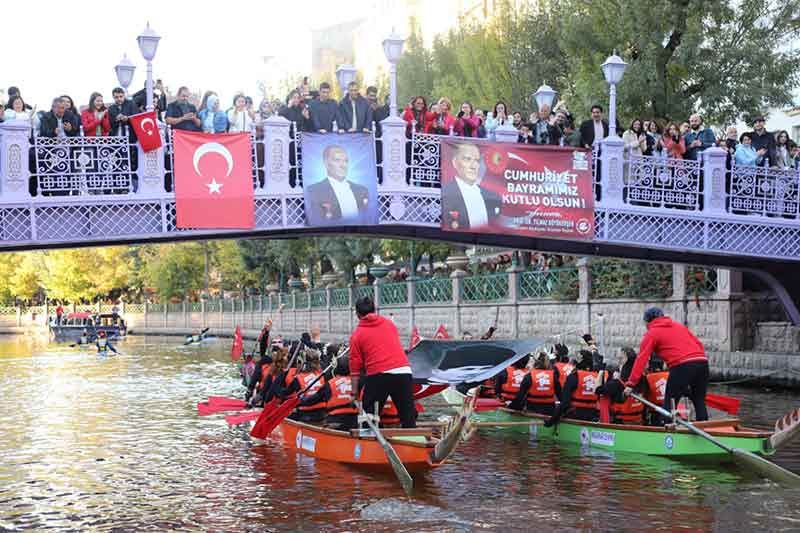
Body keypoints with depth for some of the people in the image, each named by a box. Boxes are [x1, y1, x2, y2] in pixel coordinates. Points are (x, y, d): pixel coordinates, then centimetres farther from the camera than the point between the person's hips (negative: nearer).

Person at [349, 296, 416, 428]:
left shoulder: (357, 334, 7)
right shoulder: (389, 323, 15)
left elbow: (355, 366, 6)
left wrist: (354, 391, 11)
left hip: (377, 375, -3)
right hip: (404, 371, 3)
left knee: (369, 416, 13)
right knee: (408, 417, 8)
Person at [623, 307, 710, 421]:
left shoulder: (651, 334, 10)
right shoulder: (680, 326, 27)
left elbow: (641, 359, 2)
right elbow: (699, 344, 23)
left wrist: (630, 384, 0)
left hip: (682, 366, -6)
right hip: (702, 361, 6)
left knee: (669, 403, 0)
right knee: (699, 402, 15)